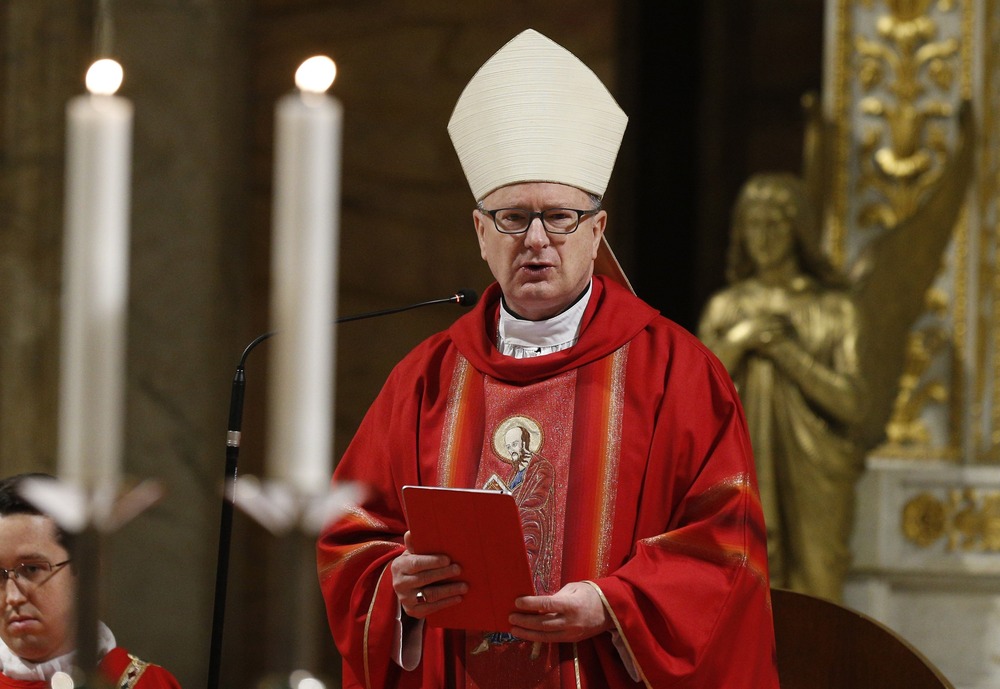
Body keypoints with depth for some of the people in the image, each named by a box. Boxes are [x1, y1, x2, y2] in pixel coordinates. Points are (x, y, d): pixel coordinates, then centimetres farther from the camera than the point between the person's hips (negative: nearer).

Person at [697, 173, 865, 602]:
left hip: (812, 483, -1)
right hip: (745, 481, 2)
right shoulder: (724, 309, 11)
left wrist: (786, 352, -11)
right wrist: (736, 344, -10)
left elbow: (851, 405, -5)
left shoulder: (834, 308, 4)